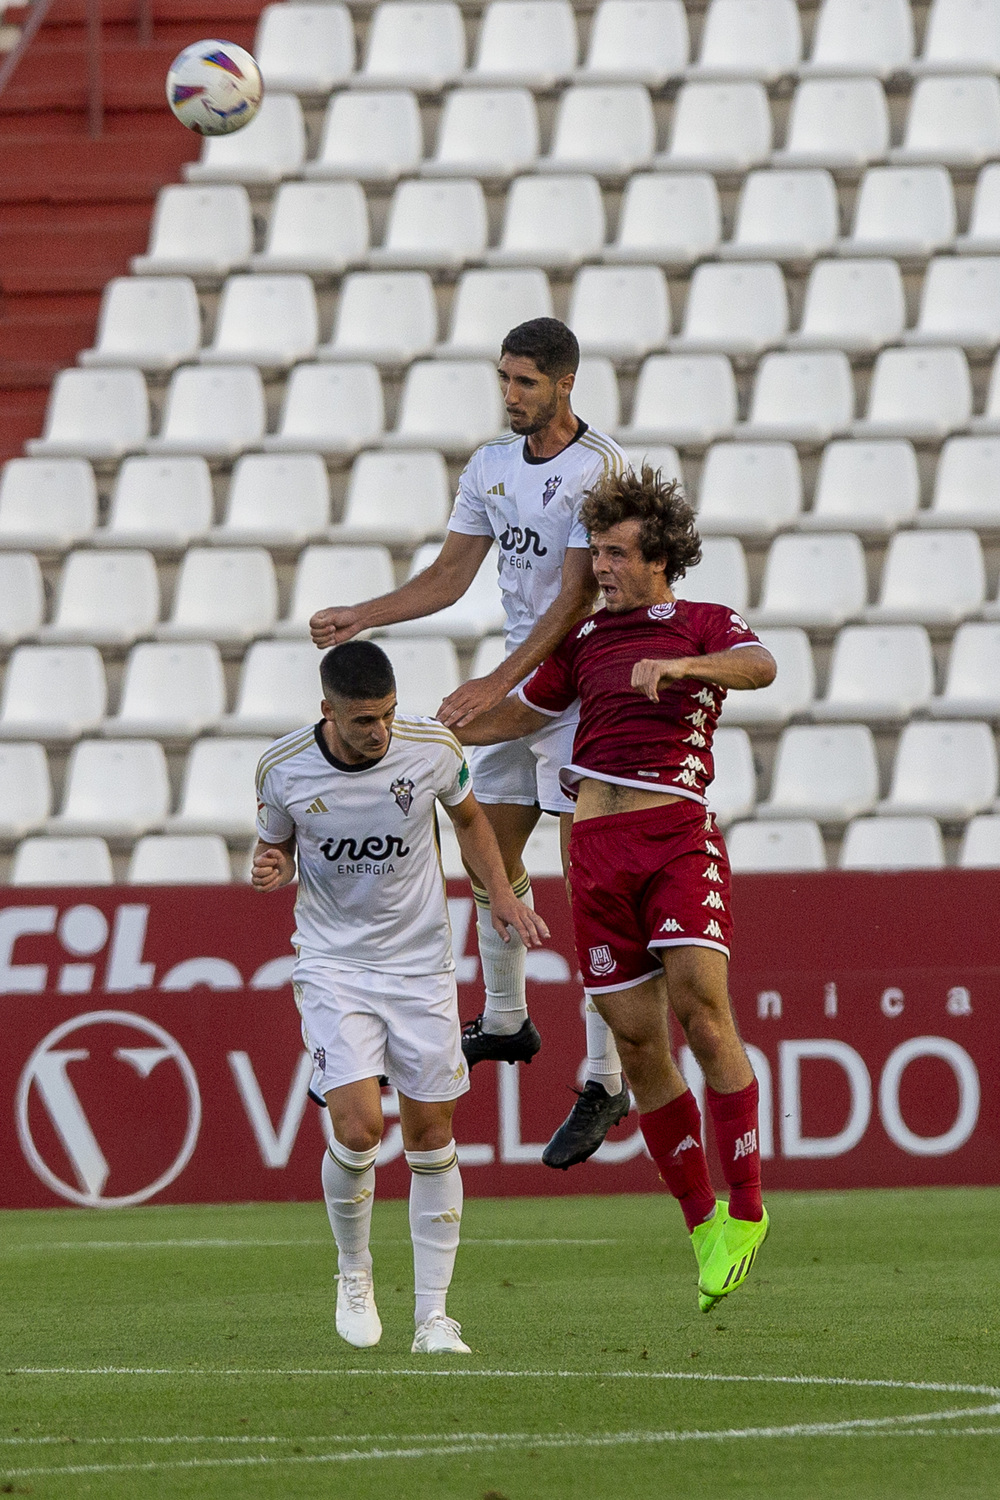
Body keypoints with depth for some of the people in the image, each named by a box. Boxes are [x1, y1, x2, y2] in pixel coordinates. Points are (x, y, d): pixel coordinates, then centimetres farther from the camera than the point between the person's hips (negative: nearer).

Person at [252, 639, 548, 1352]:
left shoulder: (432, 747, -10)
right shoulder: (283, 769, -12)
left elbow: (468, 816, 11)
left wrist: (502, 893, 0)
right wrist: (270, 867, -16)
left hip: (422, 962, 2)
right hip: (333, 964, -2)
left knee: (431, 1134, 0)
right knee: (358, 1127, -17)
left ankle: (434, 1316, 8)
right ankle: (354, 1273, 10)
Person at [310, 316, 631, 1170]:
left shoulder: (601, 469, -16)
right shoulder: (493, 465, 8)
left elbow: (578, 596, -22)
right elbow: (452, 575, 16)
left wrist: (497, 685, -28)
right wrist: (362, 617, 3)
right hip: (520, 690, 8)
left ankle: (605, 1085, -8)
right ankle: (505, 1022, 36)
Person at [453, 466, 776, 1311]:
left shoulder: (705, 625, 7)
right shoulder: (585, 642, 20)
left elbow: (760, 667, -16)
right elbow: (516, 713, 34)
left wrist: (682, 666, -30)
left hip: (679, 835, -5)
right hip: (597, 848, 5)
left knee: (701, 1004, -19)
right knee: (637, 1037, 0)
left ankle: (746, 1210, -11)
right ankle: (702, 1221, 9)